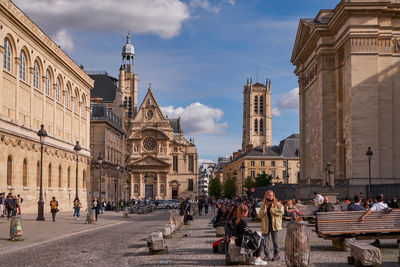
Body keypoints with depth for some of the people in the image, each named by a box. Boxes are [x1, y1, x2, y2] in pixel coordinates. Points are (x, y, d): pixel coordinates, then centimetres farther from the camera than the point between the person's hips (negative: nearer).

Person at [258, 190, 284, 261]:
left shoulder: (277, 204, 5)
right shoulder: (263, 205, 14)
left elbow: (281, 211, -11)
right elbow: (259, 216, 13)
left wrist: (273, 210, -11)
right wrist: (262, 212, -6)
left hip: (274, 224, -3)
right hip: (265, 225, 3)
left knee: (275, 240, 1)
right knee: (265, 241, 1)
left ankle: (277, 255, 14)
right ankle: (267, 255, 8)